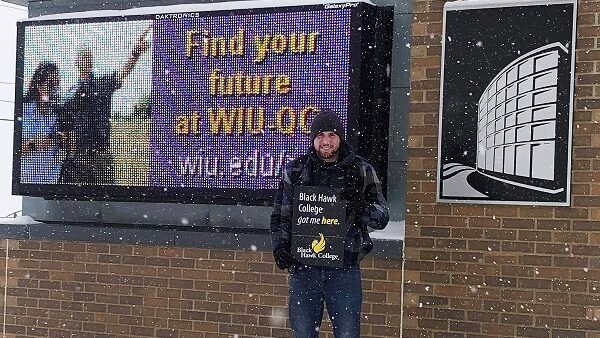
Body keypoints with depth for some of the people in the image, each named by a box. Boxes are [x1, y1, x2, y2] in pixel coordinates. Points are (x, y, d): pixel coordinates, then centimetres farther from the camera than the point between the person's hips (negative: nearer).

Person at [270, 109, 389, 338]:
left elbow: (382, 218, 5)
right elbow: (280, 216, 14)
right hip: (303, 266, 1)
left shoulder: (361, 171, 6)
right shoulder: (295, 171, 8)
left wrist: (361, 206, -15)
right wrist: (280, 247, -2)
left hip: (345, 268, -1)